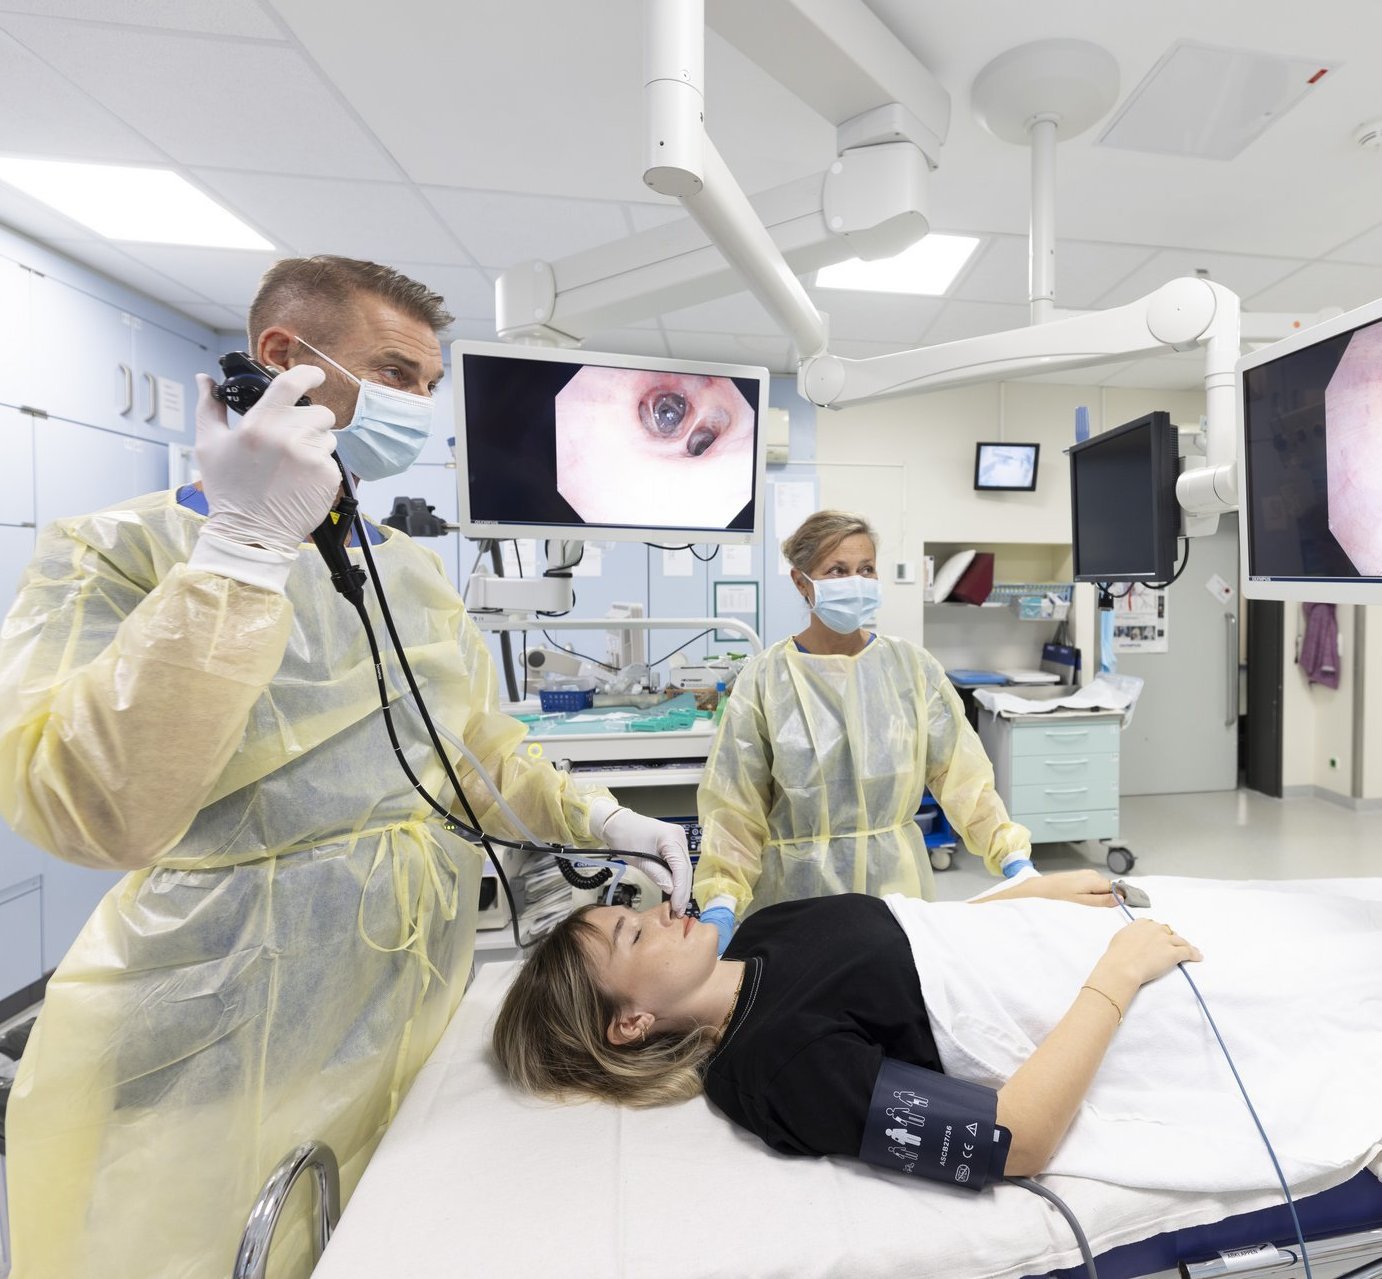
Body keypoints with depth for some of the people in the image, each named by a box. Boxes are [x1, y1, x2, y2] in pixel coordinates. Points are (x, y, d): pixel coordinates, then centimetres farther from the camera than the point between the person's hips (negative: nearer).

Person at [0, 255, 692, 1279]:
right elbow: (91, 810, -27)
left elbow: (485, 757, 8)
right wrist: (245, 545, -28)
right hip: (213, 1073, -4)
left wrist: (598, 819, -7)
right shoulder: (118, 551, -11)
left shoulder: (418, 573, 4)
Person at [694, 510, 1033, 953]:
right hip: (799, 889, -2)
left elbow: (962, 775, 1)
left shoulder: (913, 667, -2)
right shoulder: (765, 681, -8)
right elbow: (734, 808, -8)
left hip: (897, 884, 2)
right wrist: (720, 905, -16)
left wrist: (1015, 861, -7)